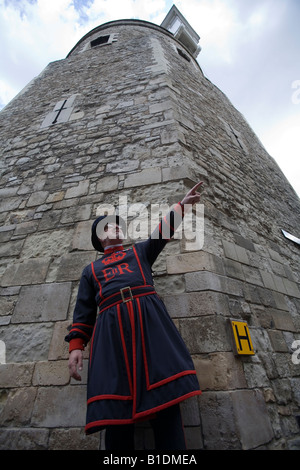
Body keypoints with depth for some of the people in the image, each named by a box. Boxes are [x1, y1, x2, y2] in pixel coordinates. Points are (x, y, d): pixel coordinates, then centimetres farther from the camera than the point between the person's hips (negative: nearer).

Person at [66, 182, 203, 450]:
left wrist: (183, 205, 9)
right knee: (115, 410, -3)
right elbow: (83, 310, 19)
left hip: (149, 318, 0)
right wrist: (76, 345, 7)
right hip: (111, 328, 1)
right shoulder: (91, 270, 25)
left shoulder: (140, 251, 27)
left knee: (165, 395, -7)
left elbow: (163, 232, 17)